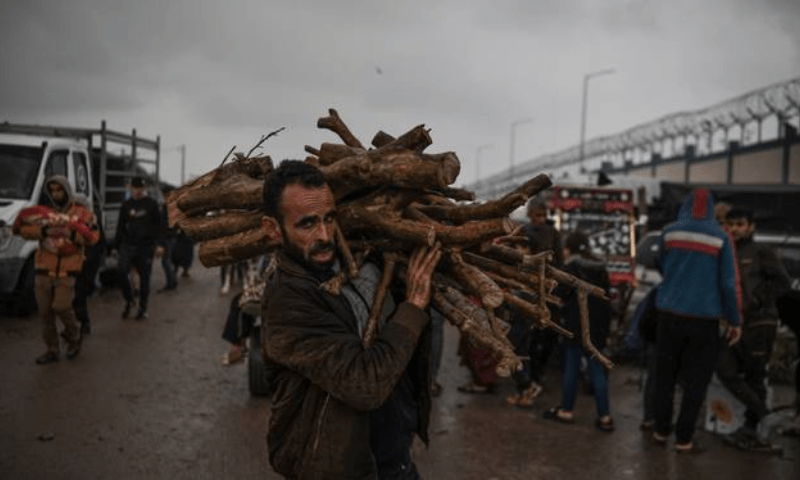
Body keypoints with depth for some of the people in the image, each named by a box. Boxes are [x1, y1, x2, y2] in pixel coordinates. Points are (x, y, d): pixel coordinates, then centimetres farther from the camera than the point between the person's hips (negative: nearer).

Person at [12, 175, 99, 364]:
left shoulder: (83, 213, 4)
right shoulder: (43, 213, 12)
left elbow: (92, 236, -7)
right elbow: (22, 228, 0)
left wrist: (71, 234, -22)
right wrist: (44, 231, -16)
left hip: (67, 272, -4)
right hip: (44, 270, 4)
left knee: (61, 306, -14)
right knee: (45, 311, 5)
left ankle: (74, 336, 15)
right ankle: (52, 350, 17)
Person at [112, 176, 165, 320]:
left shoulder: (152, 204, 2)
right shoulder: (126, 205, 10)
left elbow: (159, 226, 3)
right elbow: (120, 227, 14)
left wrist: (159, 244, -5)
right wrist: (117, 245, 10)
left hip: (146, 247, -2)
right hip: (128, 244, 2)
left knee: (144, 277, 4)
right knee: (121, 270, -17)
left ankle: (143, 308, 17)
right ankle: (128, 300, 3)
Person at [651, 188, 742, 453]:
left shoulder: (669, 232, 0)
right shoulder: (720, 237, -4)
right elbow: (729, 282, -4)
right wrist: (735, 320, 3)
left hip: (669, 314, 2)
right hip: (705, 318, -1)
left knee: (665, 375, 14)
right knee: (695, 381, 6)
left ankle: (661, 430, 21)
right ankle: (684, 438, 8)